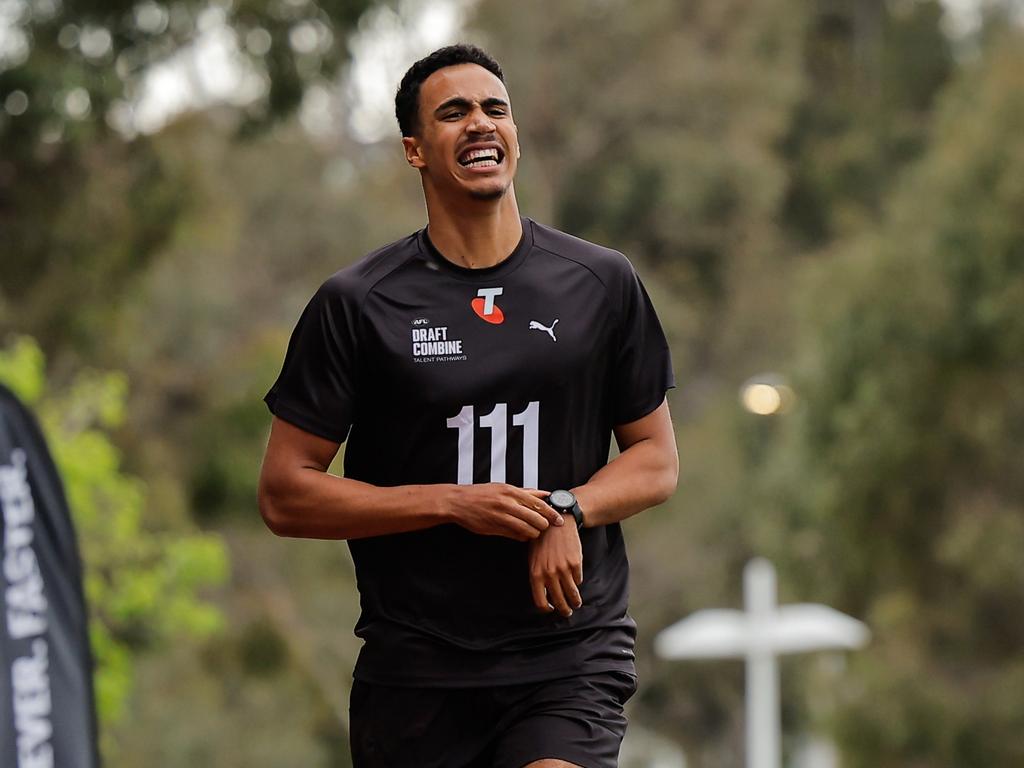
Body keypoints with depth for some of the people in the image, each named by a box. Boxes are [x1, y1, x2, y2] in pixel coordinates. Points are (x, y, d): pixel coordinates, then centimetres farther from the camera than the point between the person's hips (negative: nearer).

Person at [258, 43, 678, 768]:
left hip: (571, 652, 0)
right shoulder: (356, 305, 1)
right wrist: (453, 503, -11)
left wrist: (570, 511, -8)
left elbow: (656, 460, 13)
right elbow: (284, 496, 0)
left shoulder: (602, 284, 8)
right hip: (415, 669, 0)